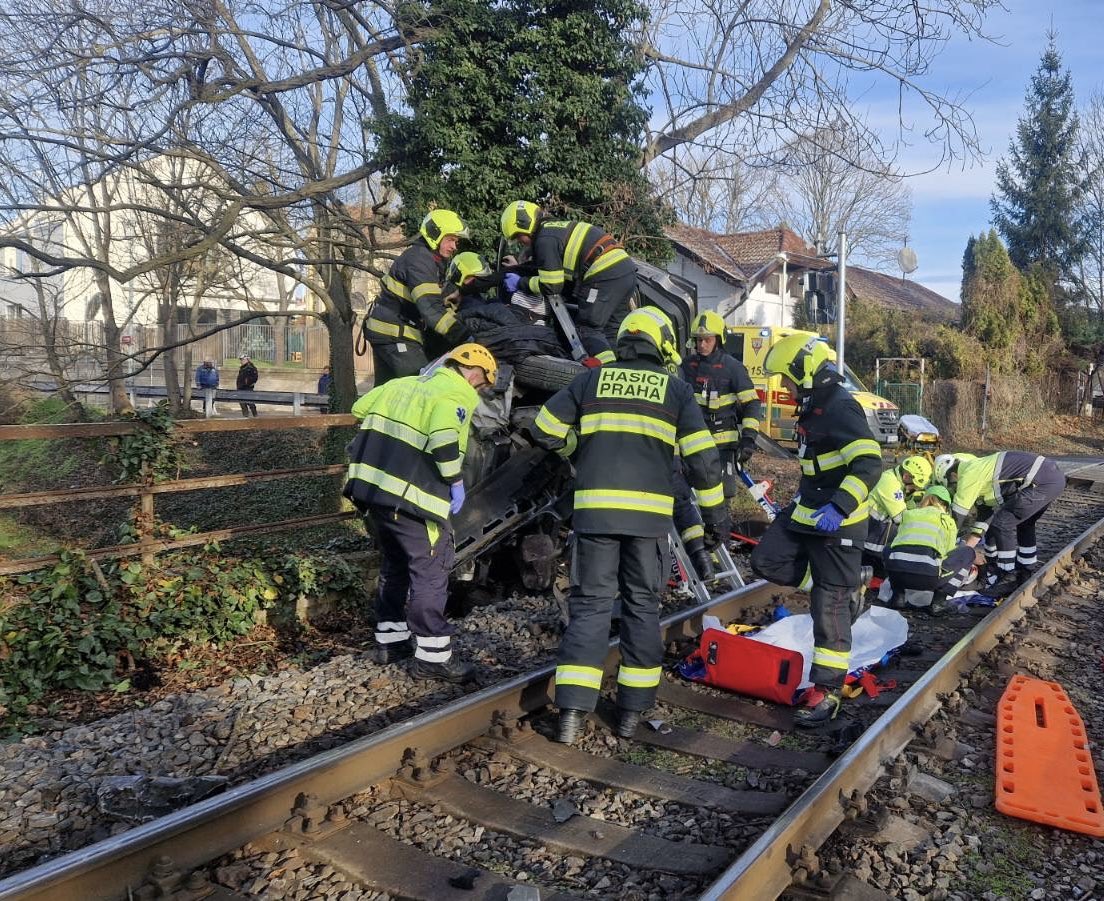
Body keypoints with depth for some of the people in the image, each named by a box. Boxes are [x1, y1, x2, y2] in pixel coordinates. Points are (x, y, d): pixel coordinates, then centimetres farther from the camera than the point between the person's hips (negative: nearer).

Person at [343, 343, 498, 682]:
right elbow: (444, 439, -25)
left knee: (394, 565, 22)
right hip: (410, 499, -8)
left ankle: (389, 640, 31)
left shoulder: (405, 383, 16)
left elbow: (361, 407, 21)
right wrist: (456, 481, -12)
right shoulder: (456, 396, -8)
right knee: (430, 572, 2)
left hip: (370, 486, 8)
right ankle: (433, 654, 8)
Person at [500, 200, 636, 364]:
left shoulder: (545, 240, -5)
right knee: (612, 330, 14)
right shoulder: (558, 227, 25)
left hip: (606, 276, -10)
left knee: (587, 328, -7)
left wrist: (521, 283, 9)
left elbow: (552, 286, -5)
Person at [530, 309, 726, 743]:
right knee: (642, 606, 12)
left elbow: (545, 429, 8)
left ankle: (572, 711, 0)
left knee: (590, 604, 6)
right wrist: (715, 509, 14)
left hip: (594, 508, 1)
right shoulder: (676, 389, 7)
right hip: (649, 512, 0)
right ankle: (632, 711, 17)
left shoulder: (592, 379, 9)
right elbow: (702, 457, 3)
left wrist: (577, 447, 27)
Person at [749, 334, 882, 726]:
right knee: (766, 561, 8)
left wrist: (838, 508, -38)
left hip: (836, 520, -10)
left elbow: (869, 463, -30)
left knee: (829, 605, -5)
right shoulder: (814, 406, 11)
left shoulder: (841, 408, -20)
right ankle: (844, 586, 21)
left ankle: (827, 690, 4)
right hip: (807, 510, 10)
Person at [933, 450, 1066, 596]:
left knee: (1002, 524, -7)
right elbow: (984, 512, 29)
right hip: (1055, 475, 11)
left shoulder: (968, 475, -7)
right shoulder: (979, 468, 22)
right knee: (1023, 522, 26)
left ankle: (1009, 578, 1)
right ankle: (1028, 570, 37)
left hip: (1041, 482, -11)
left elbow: (957, 515, -2)